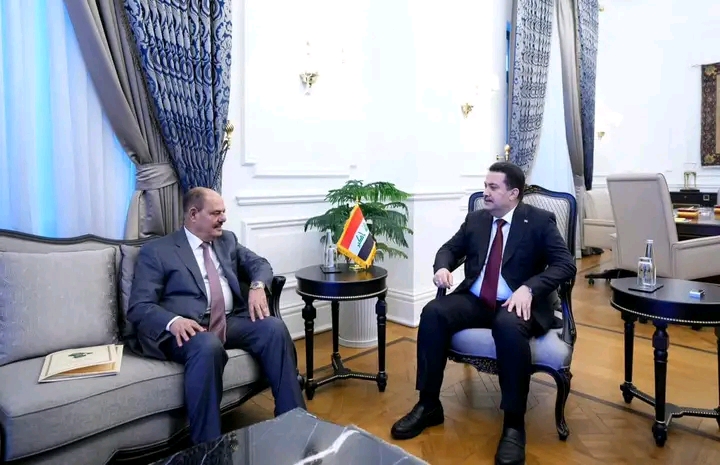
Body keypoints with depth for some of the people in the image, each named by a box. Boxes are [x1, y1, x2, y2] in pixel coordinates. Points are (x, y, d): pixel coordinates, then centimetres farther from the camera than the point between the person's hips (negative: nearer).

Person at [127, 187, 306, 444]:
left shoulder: (227, 240, 20)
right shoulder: (156, 251, 3)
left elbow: (260, 263, 20)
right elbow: (139, 306, -4)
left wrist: (257, 286, -6)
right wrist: (173, 321, -26)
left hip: (231, 321, 5)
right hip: (190, 327, -5)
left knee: (274, 327, -22)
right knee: (209, 346, -38)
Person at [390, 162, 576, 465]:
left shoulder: (539, 221, -1)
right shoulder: (475, 219, 12)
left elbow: (566, 264, -9)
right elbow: (450, 248, 18)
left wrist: (529, 288, -26)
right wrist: (443, 267, -8)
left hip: (516, 303, -4)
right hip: (474, 300, 4)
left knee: (509, 326, -38)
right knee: (433, 312, -23)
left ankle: (514, 423, -24)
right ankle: (428, 405, -12)